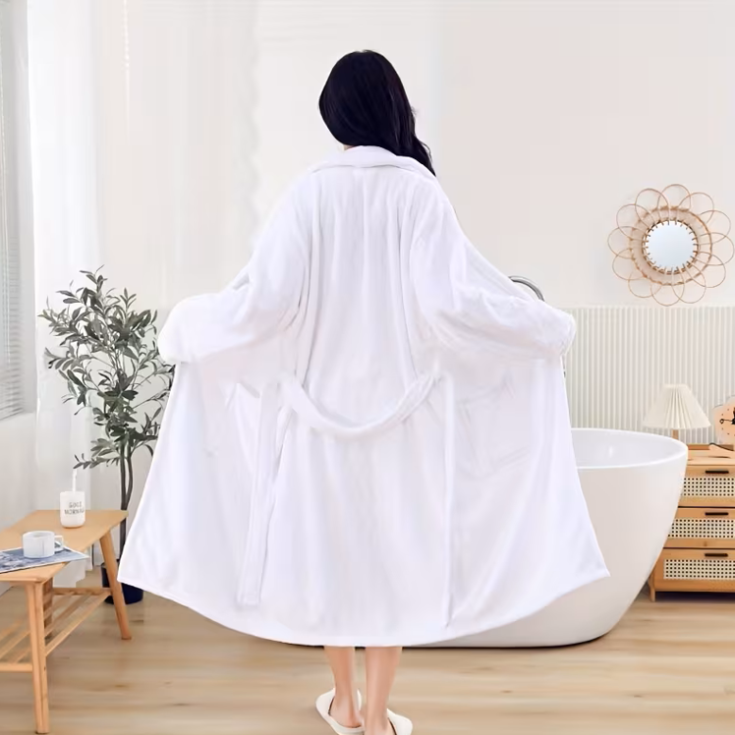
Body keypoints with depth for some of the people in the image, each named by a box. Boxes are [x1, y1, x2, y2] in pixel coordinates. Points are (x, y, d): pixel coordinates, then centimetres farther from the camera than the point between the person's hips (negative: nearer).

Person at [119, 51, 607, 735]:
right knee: (393, 548, 11)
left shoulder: (310, 192, -5)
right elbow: (451, 300, -17)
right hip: (401, 403, -1)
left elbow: (266, 298, -11)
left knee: (328, 543, 15)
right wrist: (546, 326, -3)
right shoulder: (417, 187, -8)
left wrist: (188, 327, 7)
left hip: (323, 398, 1)